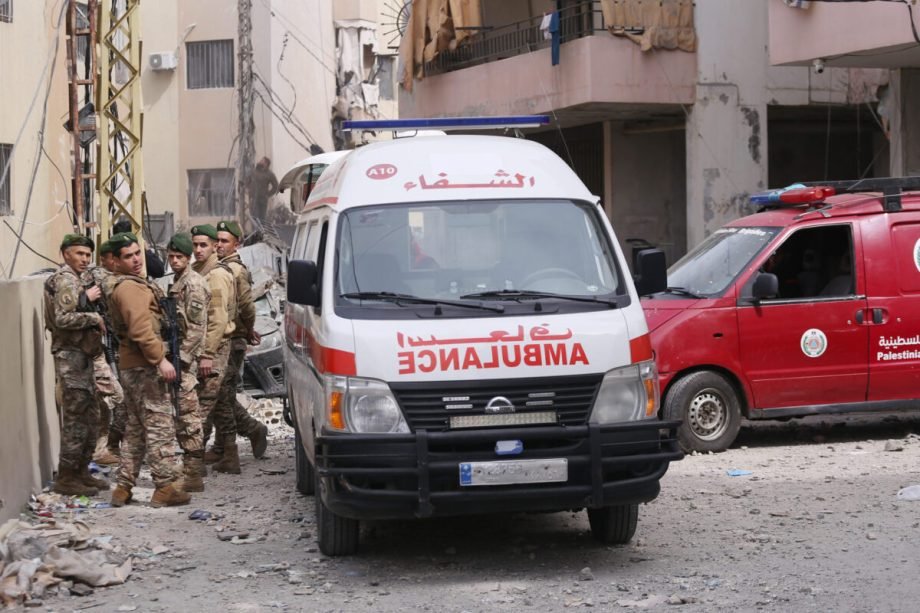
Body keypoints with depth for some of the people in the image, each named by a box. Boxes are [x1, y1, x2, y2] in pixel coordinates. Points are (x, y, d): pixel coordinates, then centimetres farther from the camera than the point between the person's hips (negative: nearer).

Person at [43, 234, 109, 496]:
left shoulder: (73, 280, 19)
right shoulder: (66, 280, -12)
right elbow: (63, 318, -23)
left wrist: (87, 299, 6)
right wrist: (94, 317, -13)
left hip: (81, 356, 10)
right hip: (71, 357, -10)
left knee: (90, 418, 14)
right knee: (75, 421, -7)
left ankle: (81, 472, 20)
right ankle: (66, 478, -3)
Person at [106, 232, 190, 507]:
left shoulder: (124, 287, 20)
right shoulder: (131, 288, -14)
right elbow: (140, 330, -23)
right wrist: (160, 359, -23)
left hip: (131, 366, 11)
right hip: (144, 365, -11)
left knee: (136, 428, 14)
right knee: (160, 425, -7)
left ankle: (124, 487, 17)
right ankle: (166, 487, -5)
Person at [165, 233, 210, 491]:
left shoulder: (193, 284, -12)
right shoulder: (177, 282, 18)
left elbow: (197, 327, -17)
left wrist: (182, 356, -19)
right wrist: (174, 355, 18)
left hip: (186, 358, -10)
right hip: (179, 356, 10)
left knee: (187, 414, -9)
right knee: (184, 415, 13)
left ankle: (192, 475, -8)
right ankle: (193, 467, 19)